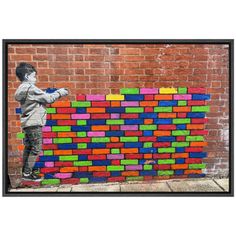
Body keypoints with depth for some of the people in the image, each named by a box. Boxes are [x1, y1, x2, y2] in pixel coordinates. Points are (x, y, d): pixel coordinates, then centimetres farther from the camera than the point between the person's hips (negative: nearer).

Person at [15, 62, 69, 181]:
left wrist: (56, 93, 7)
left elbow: (41, 98, 10)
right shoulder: (31, 88, -16)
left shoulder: (22, 89, 14)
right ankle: (27, 173, 6)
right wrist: (59, 92, -2)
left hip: (27, 123, 10)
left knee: (28, 147, 16)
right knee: (36, 149, -2)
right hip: (34, 123, -10)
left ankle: (25, 170, 26)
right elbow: (48, 99, -15)